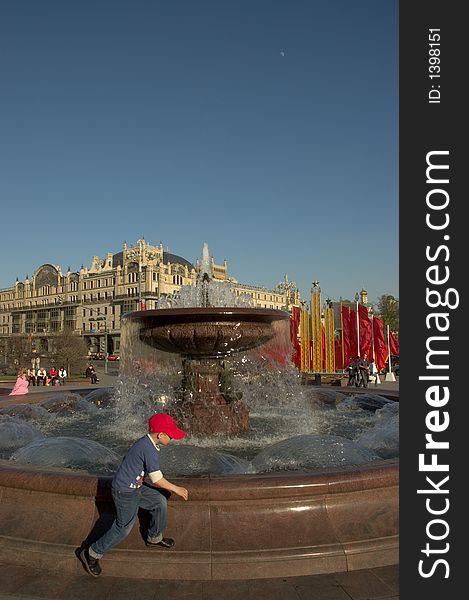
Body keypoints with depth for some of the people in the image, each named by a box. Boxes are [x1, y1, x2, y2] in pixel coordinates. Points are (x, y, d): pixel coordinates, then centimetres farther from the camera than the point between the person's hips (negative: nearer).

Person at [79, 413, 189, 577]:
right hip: (125, 492, -9)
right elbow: (157, 479, -21)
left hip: (136, 486, 9)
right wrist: (176, 489, -8)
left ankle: (154, 538, 32)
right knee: (123, 528, 4)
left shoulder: (146, 443, 1)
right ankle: (92, 554, 21)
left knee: (160, 502, 12)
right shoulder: (150, 449, -29)